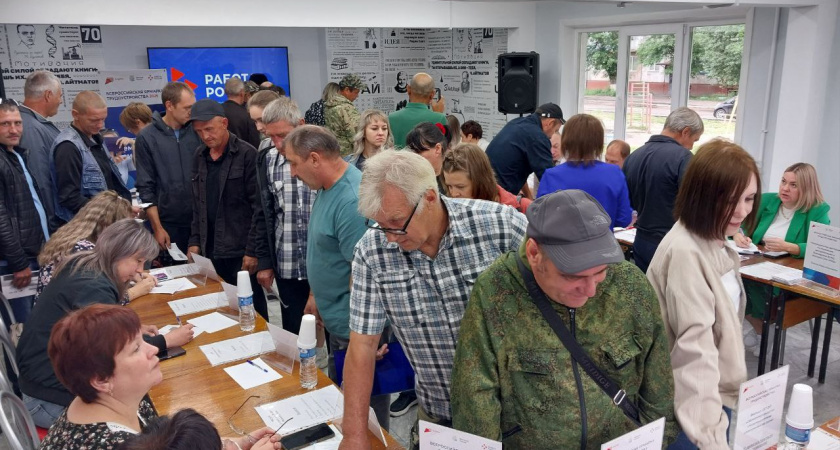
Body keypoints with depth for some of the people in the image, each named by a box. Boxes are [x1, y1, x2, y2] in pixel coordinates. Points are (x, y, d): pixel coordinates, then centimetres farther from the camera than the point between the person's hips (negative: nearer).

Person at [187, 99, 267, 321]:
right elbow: (198, 204, 16)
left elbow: (259, 207, -12)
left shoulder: (247, 155, -10)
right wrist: (195, 241, 10)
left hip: (241, 252, -6)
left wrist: (252, 250, -14)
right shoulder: (199, 157, 10)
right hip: (210, 251, 6)